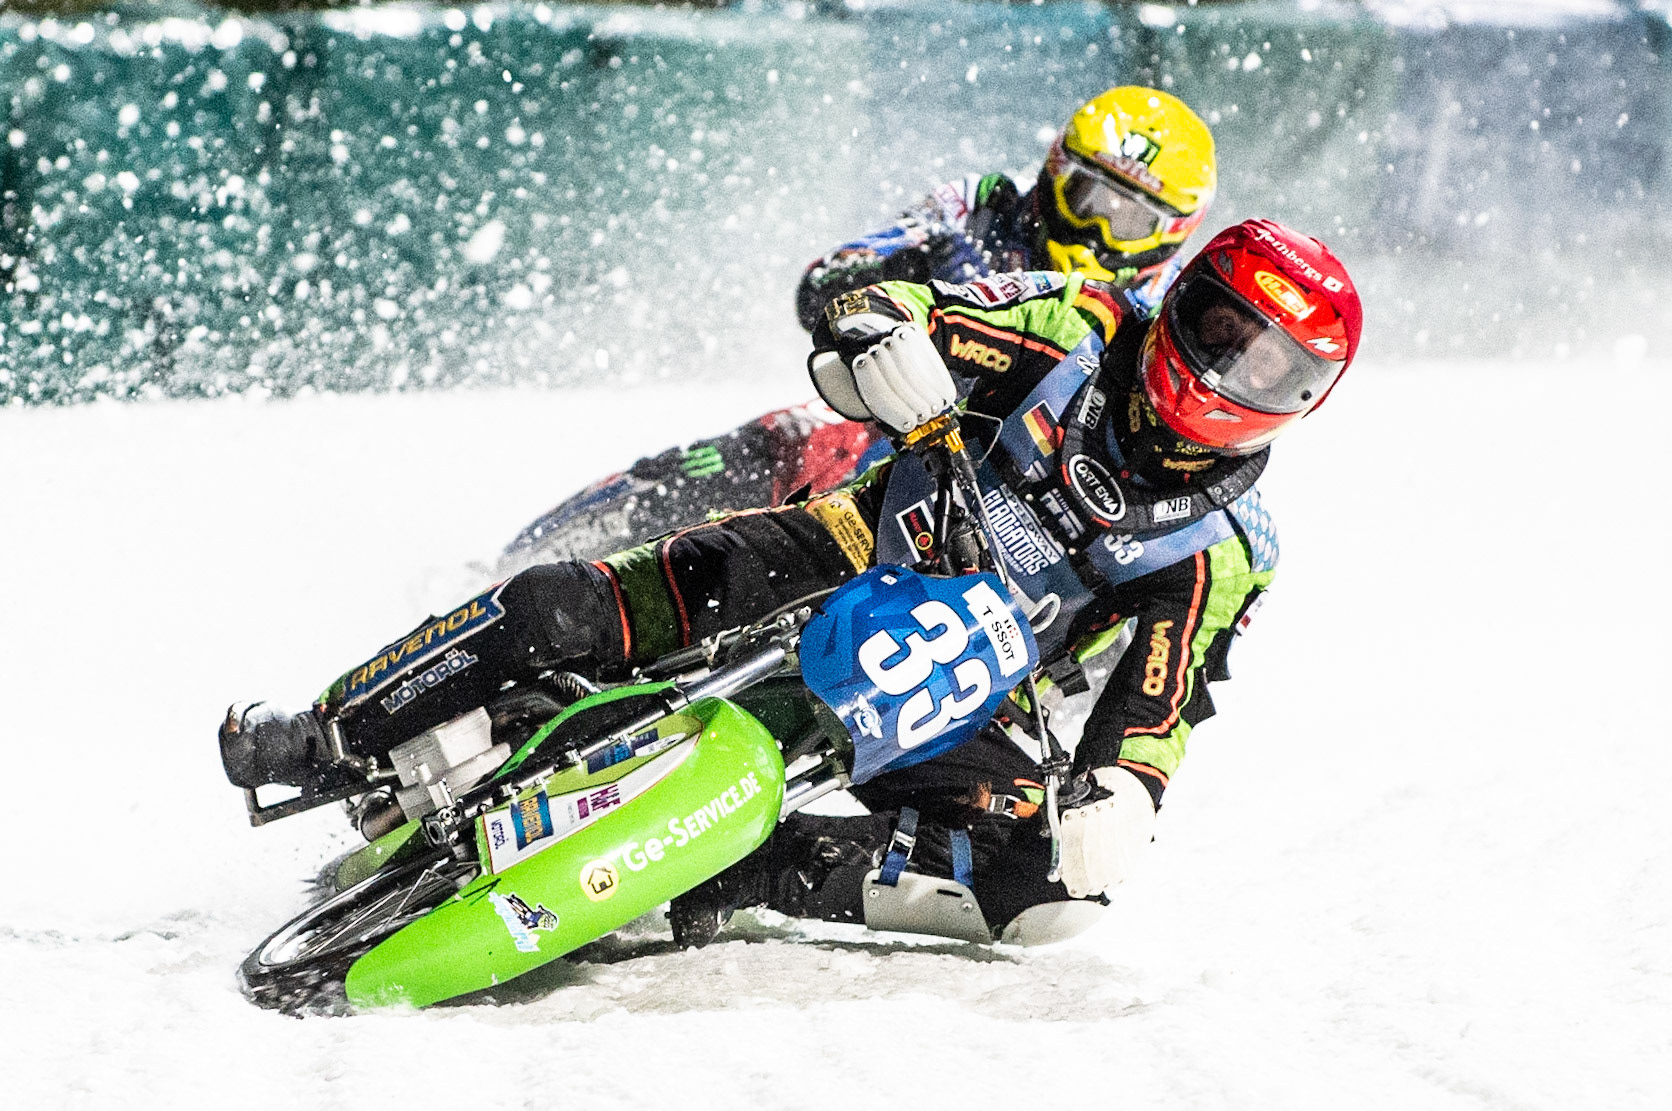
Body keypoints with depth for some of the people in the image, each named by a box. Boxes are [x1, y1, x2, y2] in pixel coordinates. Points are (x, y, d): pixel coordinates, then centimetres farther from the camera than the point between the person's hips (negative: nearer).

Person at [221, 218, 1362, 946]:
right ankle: (326, 740, -1)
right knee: (562, 609, -17)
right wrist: (874, 340, -33)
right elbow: (876, 305, -8)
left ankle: (745, 877, -28)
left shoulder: (1221, 554, -5)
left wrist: (1121, 803, -31)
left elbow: (1153, 712, -9)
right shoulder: (1081, 331, -6)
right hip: (853, 557, 0)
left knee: (1043, 865, -28)